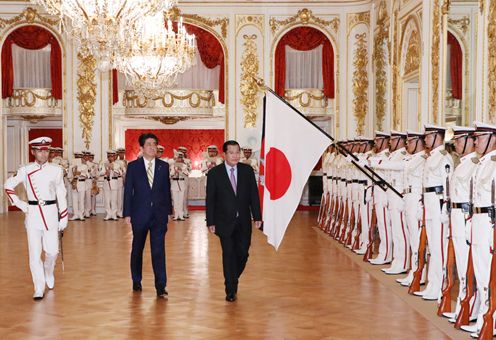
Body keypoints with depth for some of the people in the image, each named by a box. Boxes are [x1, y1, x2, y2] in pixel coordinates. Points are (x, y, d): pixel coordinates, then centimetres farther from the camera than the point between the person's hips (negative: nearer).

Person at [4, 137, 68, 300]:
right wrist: (19, 204, 3)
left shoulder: (56, 170, 1)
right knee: (35, 253, 0)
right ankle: (39, 289, 9)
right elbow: (8, 186, 12)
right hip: (33, 213, 0)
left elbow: (61, 195, 4)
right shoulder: (25, 170, 2)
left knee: (52, 251, 1)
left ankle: (48, 273, 34)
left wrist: (64, 217, 3)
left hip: (51, 213, 0)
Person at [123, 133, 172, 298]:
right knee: (137, 249, 13)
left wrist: (168, 211, 5)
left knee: (159, 250, -4)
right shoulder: (133, 166, 0)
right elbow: (128, 191, 0)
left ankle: (161, 287, -2)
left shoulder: (164, 166, 4)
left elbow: (167, 190, 7)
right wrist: (127, 214, -4)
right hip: (139, 214, 0)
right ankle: (136, 282, 29)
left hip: (159, 215, 0)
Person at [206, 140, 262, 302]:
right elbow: (210, 199, -2)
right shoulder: (214, 173, -3)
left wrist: (257, 217, -2)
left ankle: (232, 281, 30)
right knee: (229, 255, 1)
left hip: (244, 222, 2)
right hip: (225, 222, -2)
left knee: (242, 254, 5)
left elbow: (254, 194, 4)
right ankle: (231, 290, 11)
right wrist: (210, 222, -6)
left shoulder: (247, 170, 3)